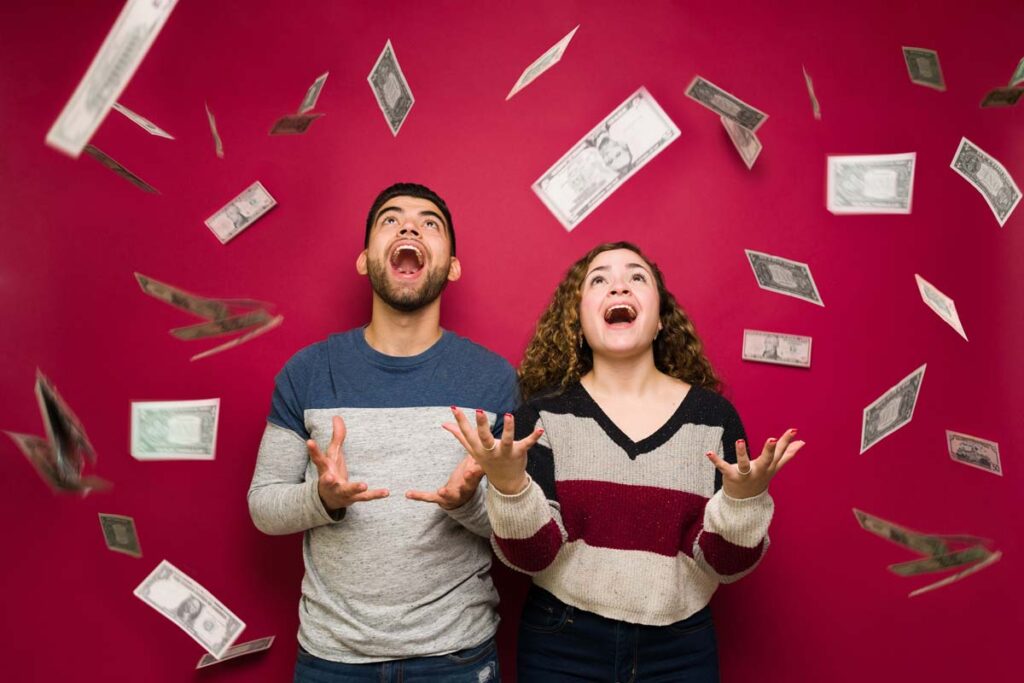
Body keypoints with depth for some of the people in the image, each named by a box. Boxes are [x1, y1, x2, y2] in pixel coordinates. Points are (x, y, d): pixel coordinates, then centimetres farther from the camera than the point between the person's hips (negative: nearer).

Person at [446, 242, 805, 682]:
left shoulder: (712, 413, -6)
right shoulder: (544, 411, -9)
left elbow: (727, 565, -4)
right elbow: (532, 557, -11)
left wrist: (743, 498, -22)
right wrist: (508, 484, -28)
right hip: (561, 646, -1)